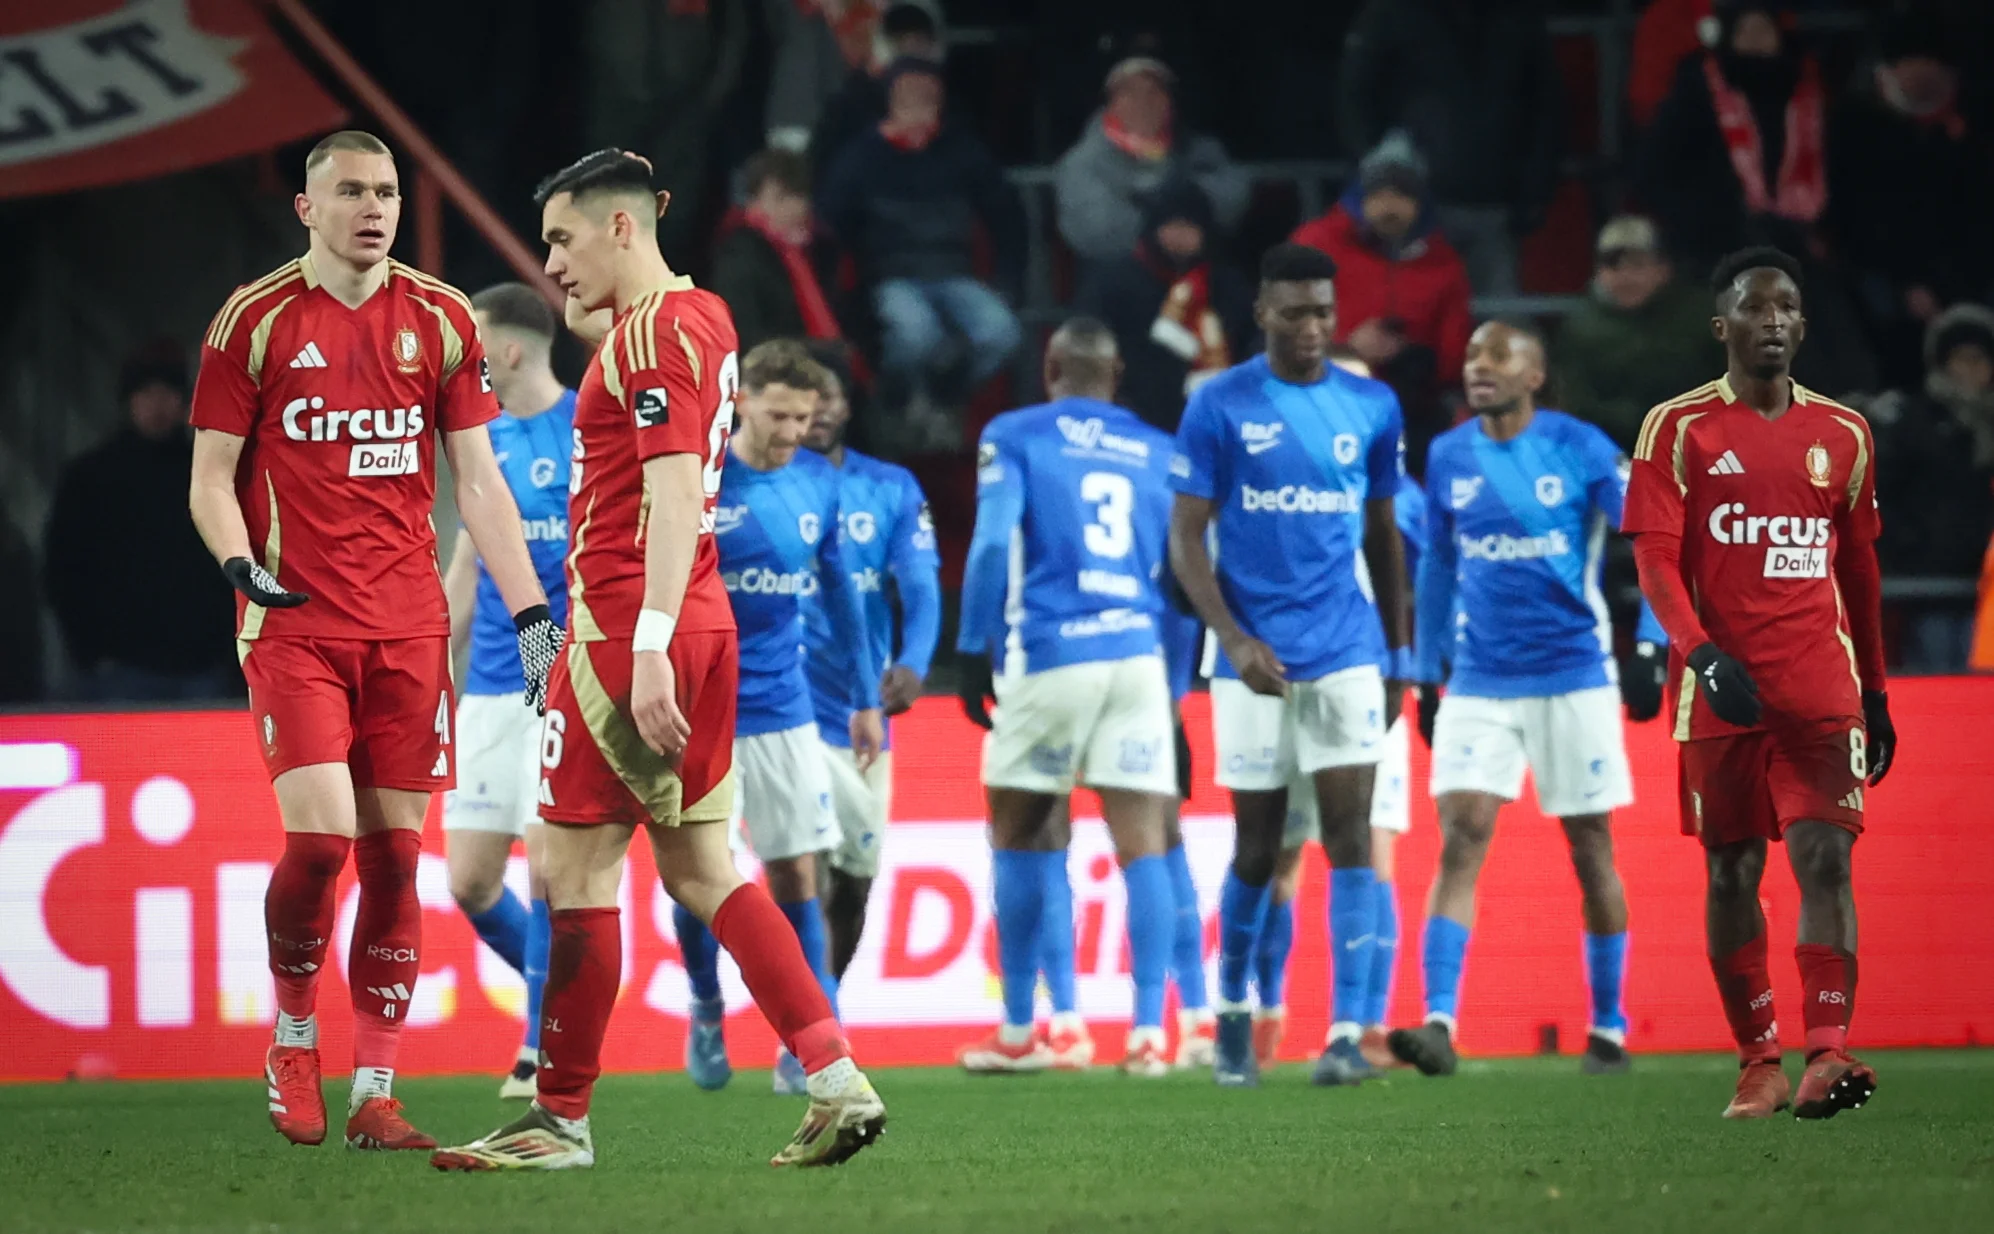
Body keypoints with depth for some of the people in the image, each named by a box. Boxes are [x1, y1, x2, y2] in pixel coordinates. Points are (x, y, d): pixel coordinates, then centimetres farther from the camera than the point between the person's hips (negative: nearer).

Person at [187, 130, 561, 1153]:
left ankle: (374, 1096, 6)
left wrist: (529, 615, 4)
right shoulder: (255, 321, 1)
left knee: (395, 853, 0)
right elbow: (210, 479, 3)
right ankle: (292, 1039, 9)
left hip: (408, 627, 3)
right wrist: (242, 565, -16)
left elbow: (477, 482, 11)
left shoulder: (441, 320, 8)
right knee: (321, 835, -16)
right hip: (294, 623, -3)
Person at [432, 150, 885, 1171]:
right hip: (704, 627, 10)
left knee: (575, 868, -3)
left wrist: (650, 643, -25)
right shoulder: (701, 316, 16)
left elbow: (674, 489, -21)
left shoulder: (651, 335, -13)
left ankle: (561, 1119, 2)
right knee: (700, 867, 10)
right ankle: (837, 1080, 2)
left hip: (626, 628, -10)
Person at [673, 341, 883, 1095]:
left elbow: (840, 591, 15)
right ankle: (707, 1013, 24)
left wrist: (865, 698, 19)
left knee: (794, 878, -1)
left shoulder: (817, 484, 3)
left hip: (783, 711, 3)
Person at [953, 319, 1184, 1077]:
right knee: (1142, 843, 0)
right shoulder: (1159, 454, 15)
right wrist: (1178, 694, 24)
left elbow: (992, 544, -7)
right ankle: (1148, 1031, -9)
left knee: (1018, 835, 11)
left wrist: (974, 651, -1)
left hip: (1047, 657, -2)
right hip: (1139, 656, 2)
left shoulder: (1015, 439, 5)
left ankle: (1018, 1033, 14)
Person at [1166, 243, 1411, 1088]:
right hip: (1256, 660, -2)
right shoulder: (1220, 407, -3)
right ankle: (1232, 1009, 25)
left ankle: (1347, 1032, -12)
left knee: (1349, 832, -9)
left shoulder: (1372, 408, 6)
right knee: (1257, 845, 5)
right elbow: (1187, 539, -3)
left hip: (1347, 654, 2)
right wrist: (1235, 640, -14)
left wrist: (1398, 658, 15)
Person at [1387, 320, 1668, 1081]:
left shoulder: (1581, 450, -5)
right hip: (1479, 686, 3)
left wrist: (1650, 649, -9)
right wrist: (1426, 675, 18)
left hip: (1574, 678, -2)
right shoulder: (1447, 458, 6)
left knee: (1590, 847, 5)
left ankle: (1609, 1030, 16)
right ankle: (1439, 1025, -20)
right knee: (1460, 838, -12)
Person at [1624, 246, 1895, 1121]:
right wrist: (1700, 652, -22)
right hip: (1720, 688, -1)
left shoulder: (1843, 435, 11)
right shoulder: (1678, 430, 1)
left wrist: (1876, 692, 19)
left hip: (1821, 684, 1)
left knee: (1825, 857, -13)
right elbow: (1655, 558, -6)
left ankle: (1827, 1051, -20)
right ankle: (1757, 1063, 12)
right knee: (1730, 870, 4)